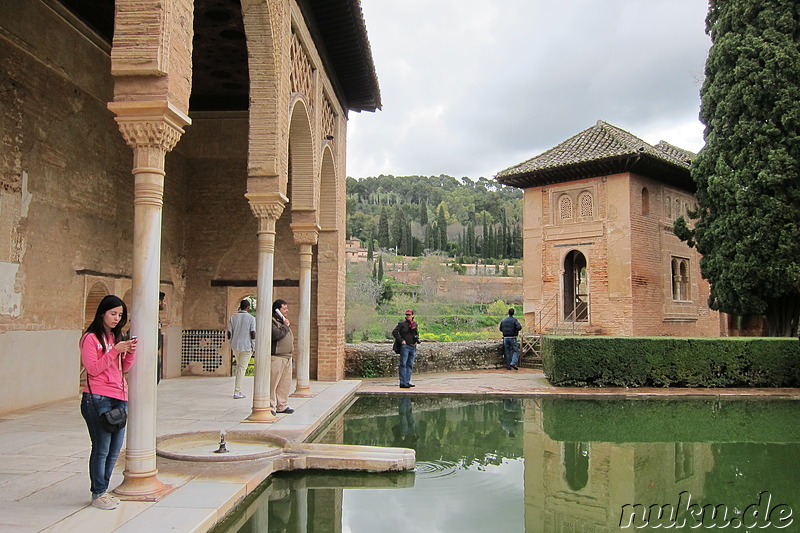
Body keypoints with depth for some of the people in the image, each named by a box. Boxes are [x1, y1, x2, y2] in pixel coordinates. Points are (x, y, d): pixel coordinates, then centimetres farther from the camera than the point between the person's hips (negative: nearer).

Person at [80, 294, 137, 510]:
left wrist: (130, 352, -1)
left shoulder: (116, 337, 18)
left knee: (115, 448, 8)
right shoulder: (91, 338, -3)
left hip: (119, 398, 7)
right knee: (102, 448, -5)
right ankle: (98, 494, 5)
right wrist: (115, 351, -18)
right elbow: (92, 368, -12)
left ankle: (103, 490, 19)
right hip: (97, 398, -7)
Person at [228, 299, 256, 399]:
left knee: (239, 366, 20)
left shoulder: (233, 318, 4)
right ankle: (237, 392, -3)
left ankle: (238, 390, 17)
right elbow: (253, 334, -13)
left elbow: (229, 334, 3)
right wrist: (254, 347, -3)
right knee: (242, 368, 0)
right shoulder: (251, 318, -7)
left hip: (235, 346, 4)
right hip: (246, 346, -4)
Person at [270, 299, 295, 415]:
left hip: (287, 357, 9)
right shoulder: (271, 321, -9)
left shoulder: (283, 320, 21)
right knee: (273, 383, -5)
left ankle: (282, 406, 19)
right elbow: (276, 334, -24)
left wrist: (291, 348, 19)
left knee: (285, 383, 11)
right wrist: (285, 326, -12)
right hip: (276, 357, -9)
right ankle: (271, 406, 0)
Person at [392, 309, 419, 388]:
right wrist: (401, 340, -11)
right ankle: (402, 383, -8)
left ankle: (407, 382, 14)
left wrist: (417, 340, 14)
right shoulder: (402, 324, -3)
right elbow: (394, 332, -6)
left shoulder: (415, 324, 13)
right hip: (405, 346, -6)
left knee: (410, 365, 8)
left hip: (413, 347, 6)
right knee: (403, 364, -7)